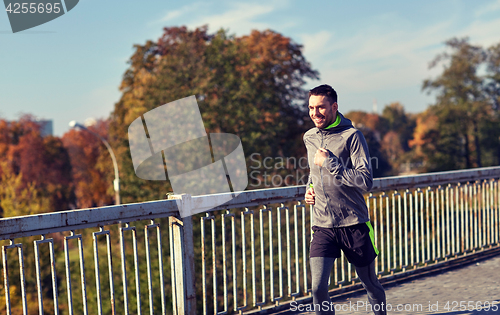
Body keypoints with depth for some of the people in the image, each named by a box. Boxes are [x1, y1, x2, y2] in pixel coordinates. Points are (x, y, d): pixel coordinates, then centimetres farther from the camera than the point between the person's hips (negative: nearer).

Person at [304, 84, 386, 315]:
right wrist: (309, 188, 8)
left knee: (370, 285, 14)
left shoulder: (351, 136, -10)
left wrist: (330, 163, -20)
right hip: (322, 226, 3)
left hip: (354, 224, -3)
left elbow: (365, 181, -19)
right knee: (318, 287, -13)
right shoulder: (309, 138, 8)